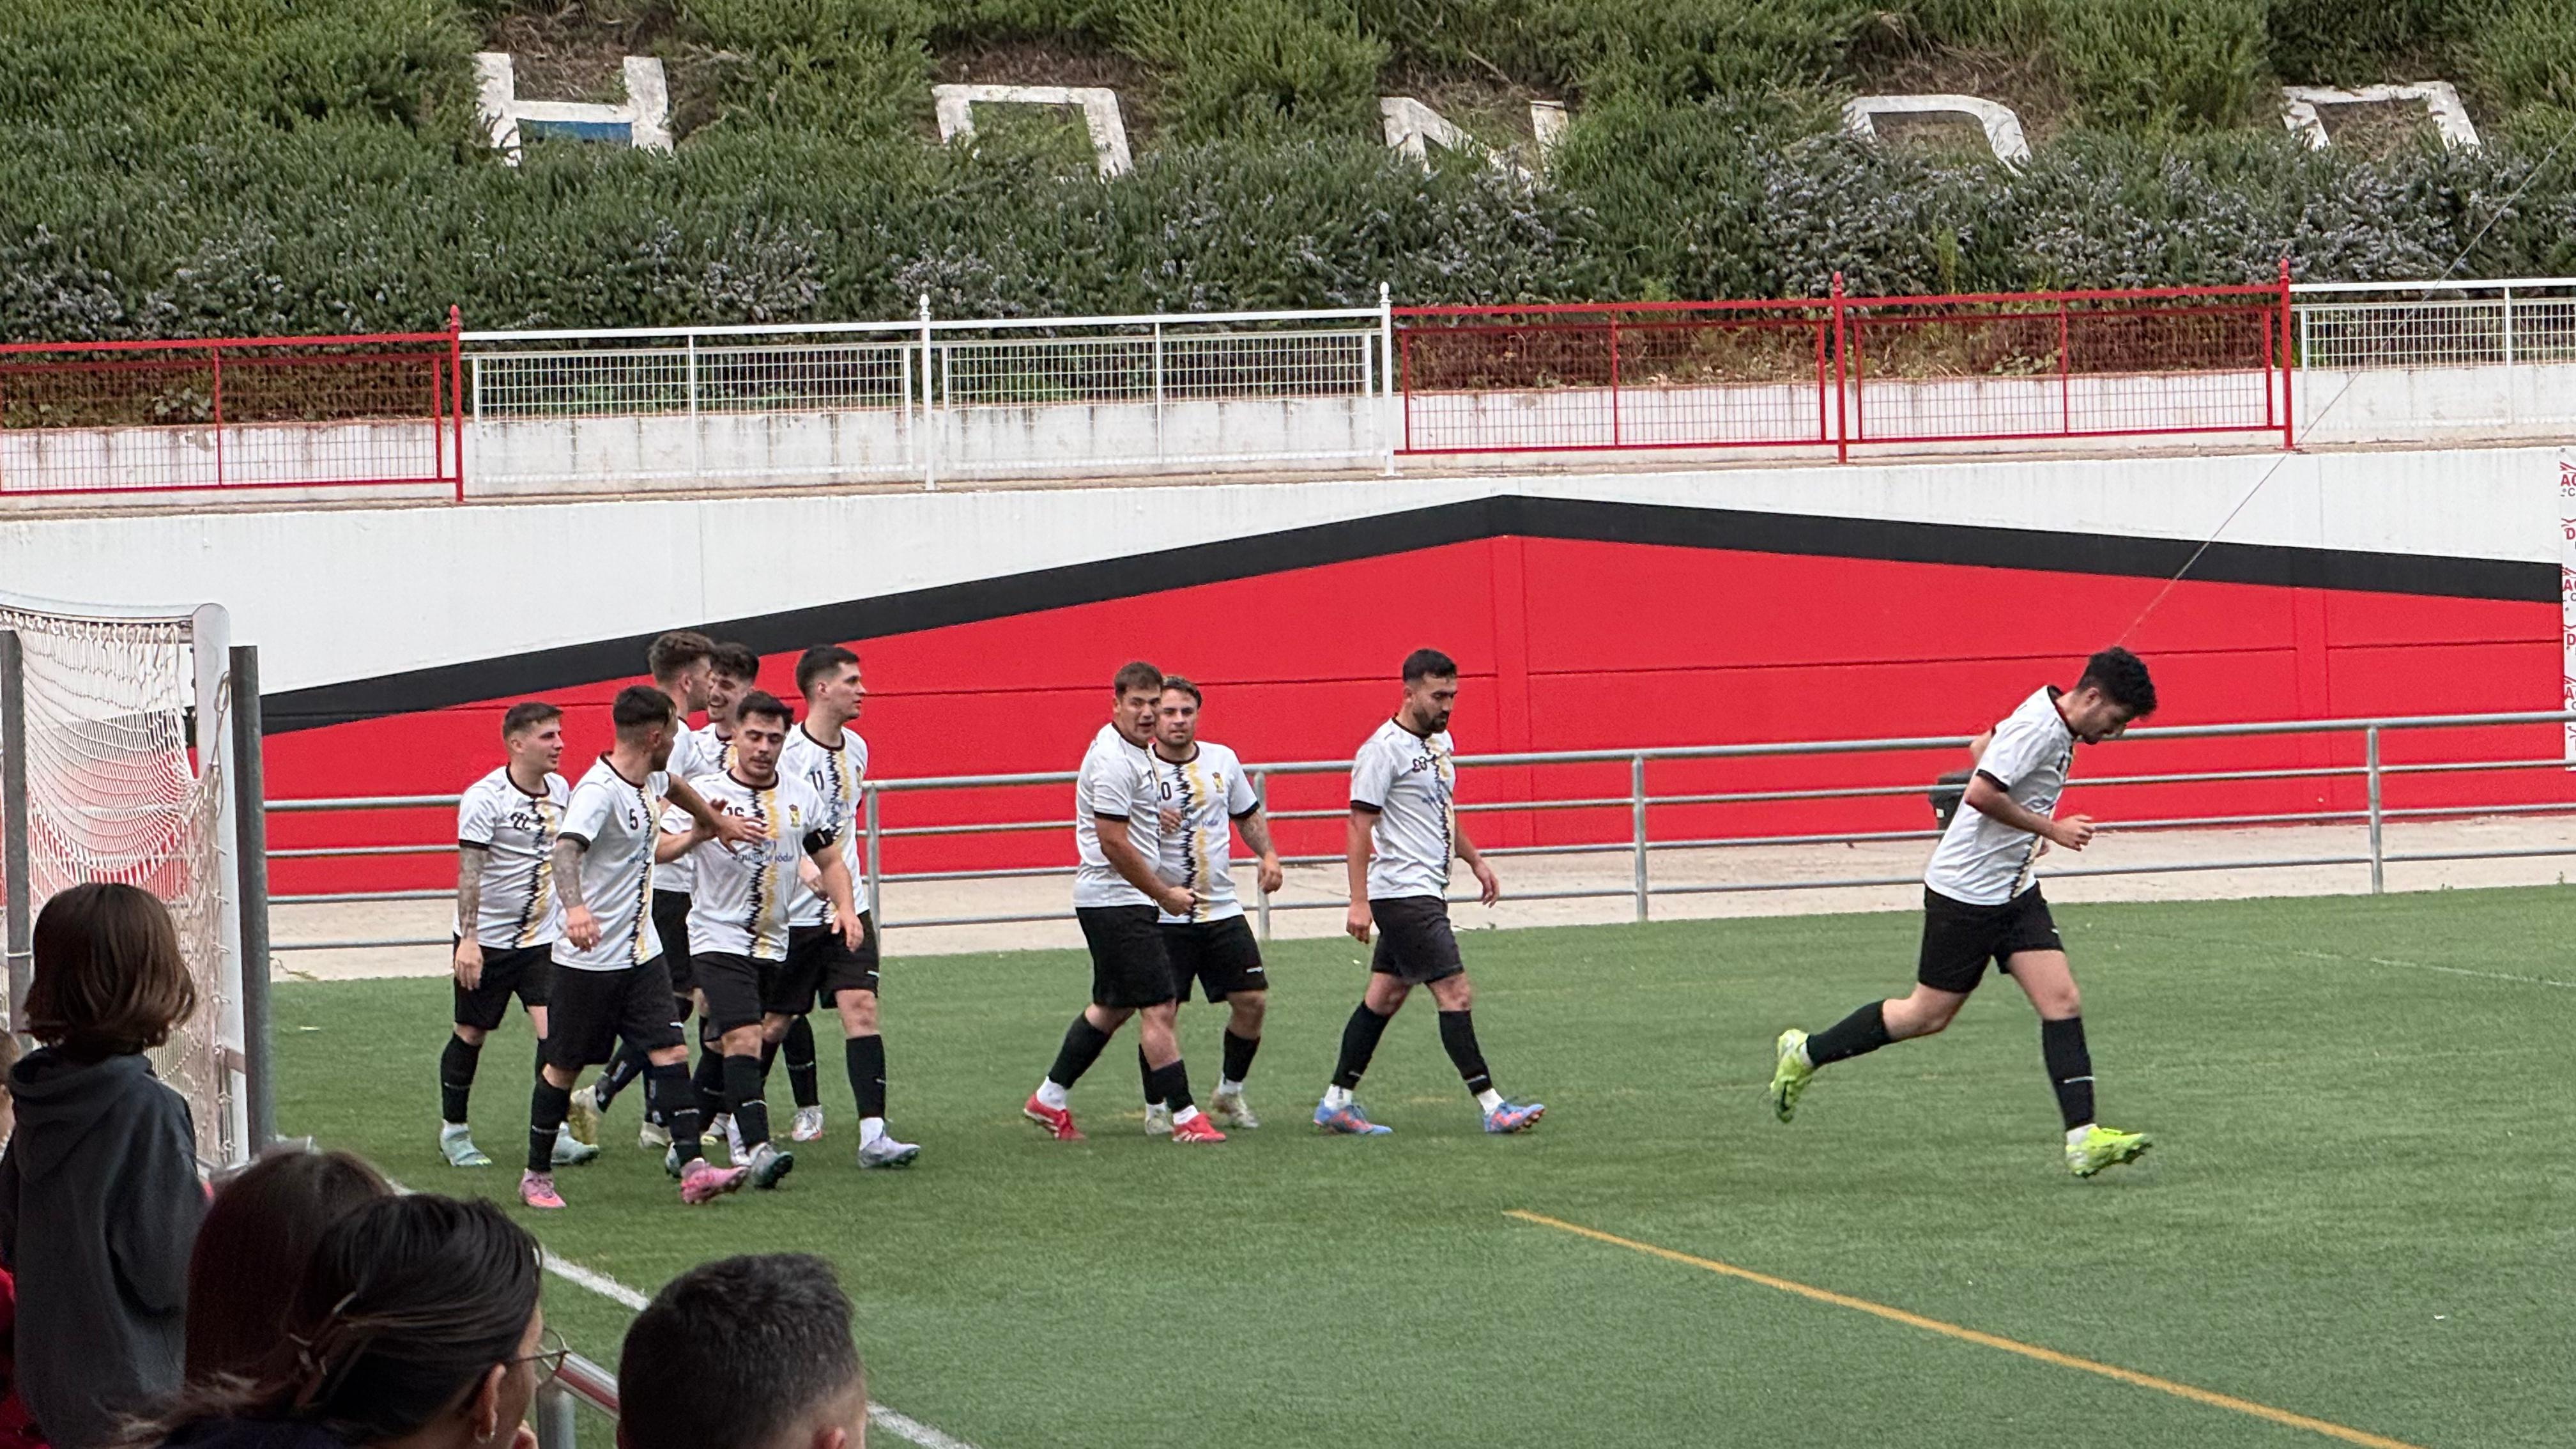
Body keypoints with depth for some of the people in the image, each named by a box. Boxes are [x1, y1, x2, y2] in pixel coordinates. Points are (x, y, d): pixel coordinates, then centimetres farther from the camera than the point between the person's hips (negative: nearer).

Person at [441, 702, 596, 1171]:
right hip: (487, 941, -4)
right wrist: (468, 939, -25)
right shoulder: (485, 798, -15)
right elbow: (469, 872, -19)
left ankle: (553, 1133, -7)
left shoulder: (560, 790, 4)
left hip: (542, 939, 4)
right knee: (470, 1036, 8)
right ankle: (453, 1132, 24)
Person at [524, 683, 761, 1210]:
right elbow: (566, 849, -37)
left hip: (641, 953, 8)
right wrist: (575, 908, -55)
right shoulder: (599, 791, -20)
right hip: (590, 961, -8)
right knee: (564, 1067, 5)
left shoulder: (649, 782, 7)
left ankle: (693, 1167, -13)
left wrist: (714, 823, 47)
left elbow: (675, 788, 34)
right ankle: (537, 1175, 19)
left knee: (670, 1053, -6)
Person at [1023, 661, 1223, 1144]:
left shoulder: (1133, 752, 13)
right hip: (1117, 901, -11)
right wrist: (1165, 894, -13)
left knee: (1112, 1007, 17)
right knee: (1159, 1007, -9)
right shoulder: (1114, 761, -19)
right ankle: (1184, 1117, -6)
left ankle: (1050, 1099, 25)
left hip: (1117, 902, 11)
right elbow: (1113, 843, -21)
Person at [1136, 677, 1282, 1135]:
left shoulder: (1222, 760, 8)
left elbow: (1249, 813, 23)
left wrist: (1268, 854, 8)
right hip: (1162, 914, -5)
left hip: (1222, 909, 5)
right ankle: (1156, 1108, 10)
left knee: (1253, 1001, 2)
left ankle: (1228, 1096, 21)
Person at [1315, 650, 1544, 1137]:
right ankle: (1492, 1107, -11)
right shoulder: (1383, 750, -14)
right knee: (1455, 994, -11)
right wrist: (1359, 902, -19)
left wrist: (1475, 861, 23)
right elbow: (1359, 826, -15)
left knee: (1385, 996, 11)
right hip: (1402, 892, -9)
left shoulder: (1440, 742, 14)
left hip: (1426, 891, 9)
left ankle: (1337, 1103, 17)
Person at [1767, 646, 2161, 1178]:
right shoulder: (2037, 728, -21)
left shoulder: (2056, 726, 8)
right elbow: (1980, 794, -29)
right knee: (1929, 1015, 3)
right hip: (1966, 891, -9)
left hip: (2014, 891, 9)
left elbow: (1984, 749, 23)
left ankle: (2083, 1138, -10)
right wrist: (2051, 828, -20)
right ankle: (1805, 1054, 21)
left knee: (2063, 1003, -5)